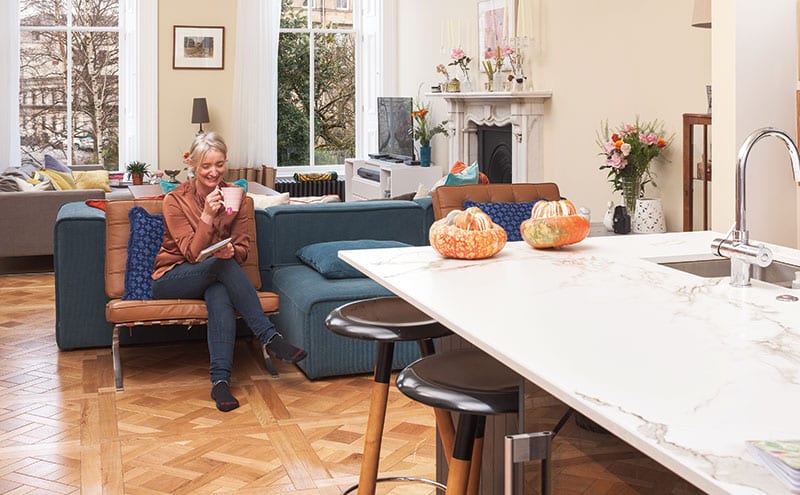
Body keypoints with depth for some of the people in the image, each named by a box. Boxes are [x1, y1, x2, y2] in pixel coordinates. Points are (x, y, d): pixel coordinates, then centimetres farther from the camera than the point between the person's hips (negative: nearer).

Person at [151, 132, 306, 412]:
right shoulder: (176, 200, -7)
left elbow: (243, 248, 2)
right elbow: (192, 253, -14)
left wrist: (231, 250, -23)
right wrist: (207, 216, -29)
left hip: (215, 277, 3)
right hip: (172, 278, -2)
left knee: (220, 296, -36)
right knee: (222, 264, -35)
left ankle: (220, 380, -46)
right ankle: (269, 337, -37)